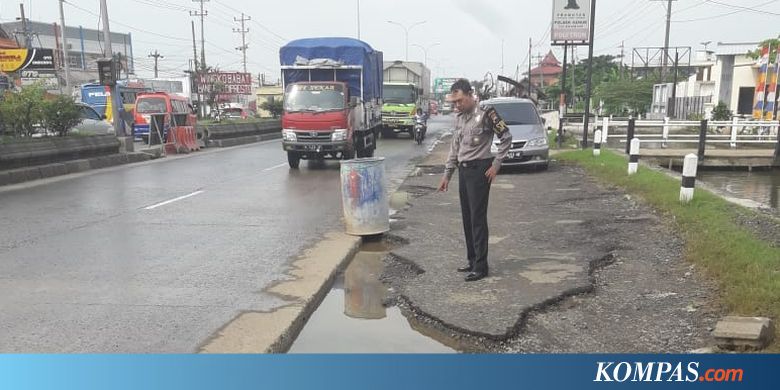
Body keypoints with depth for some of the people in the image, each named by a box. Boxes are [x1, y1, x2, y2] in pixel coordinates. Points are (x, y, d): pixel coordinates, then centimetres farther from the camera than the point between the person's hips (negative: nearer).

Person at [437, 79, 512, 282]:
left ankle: (481, 266, -2)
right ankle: (472, 260, 21)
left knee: (478, 218, -7)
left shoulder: (486, 113, -9)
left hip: (479, 169, -8)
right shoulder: (460, 118, 14)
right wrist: (447, 174, 16)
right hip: (463, 170, 8)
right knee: (467, 218, 11)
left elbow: (506, 138, -7)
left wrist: (496, 165, -10)